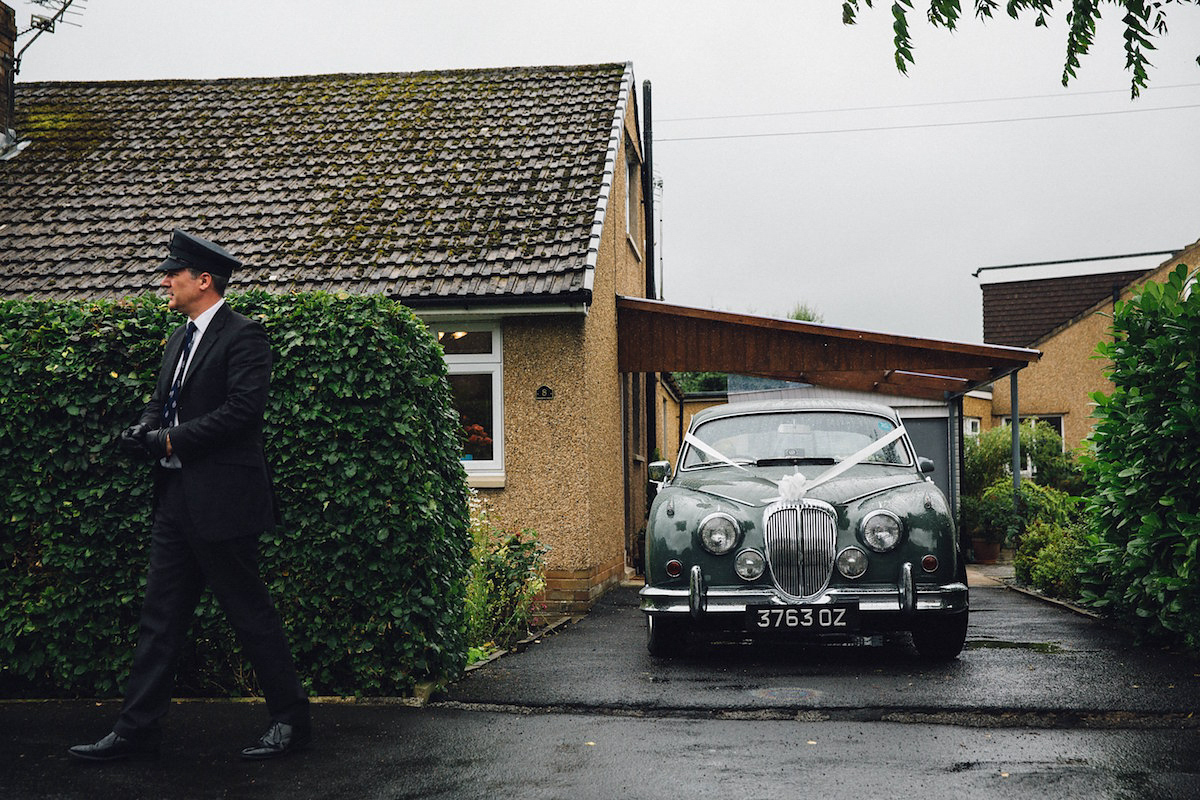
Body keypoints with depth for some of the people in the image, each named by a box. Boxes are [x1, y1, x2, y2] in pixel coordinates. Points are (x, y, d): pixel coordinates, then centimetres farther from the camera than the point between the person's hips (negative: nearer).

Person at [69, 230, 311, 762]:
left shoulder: (242, 336, -9)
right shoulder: (179, 341, 19)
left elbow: (242, 408, -19)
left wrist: (172, 439, -16)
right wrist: (144, 429, 0)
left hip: (222, 499, -9)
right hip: (177, 498, 9)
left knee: (249, 612, -1)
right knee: (160, 615, 9)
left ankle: (291, 720, 12)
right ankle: (136, 729, 15)